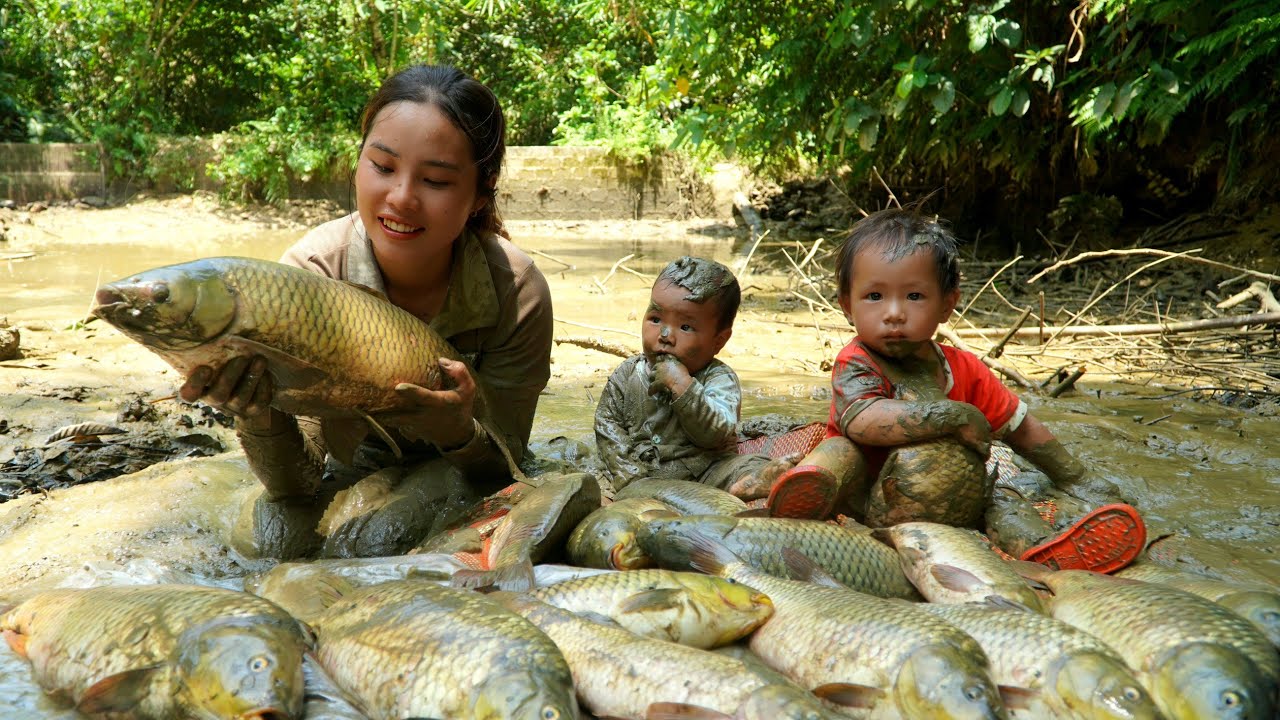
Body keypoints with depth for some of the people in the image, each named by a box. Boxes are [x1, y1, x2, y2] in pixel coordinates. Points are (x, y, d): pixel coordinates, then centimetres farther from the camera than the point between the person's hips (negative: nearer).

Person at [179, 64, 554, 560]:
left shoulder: (517, 294, -26)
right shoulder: (310, 273, -24)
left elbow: (504, 468, -17)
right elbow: (300, 484, -25)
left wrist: (460, 434, -40)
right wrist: (258, 415, -47)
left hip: (453, 471, -2)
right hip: (354, 462, 2)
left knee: (367, 537, -30)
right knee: (267, 537, -25)